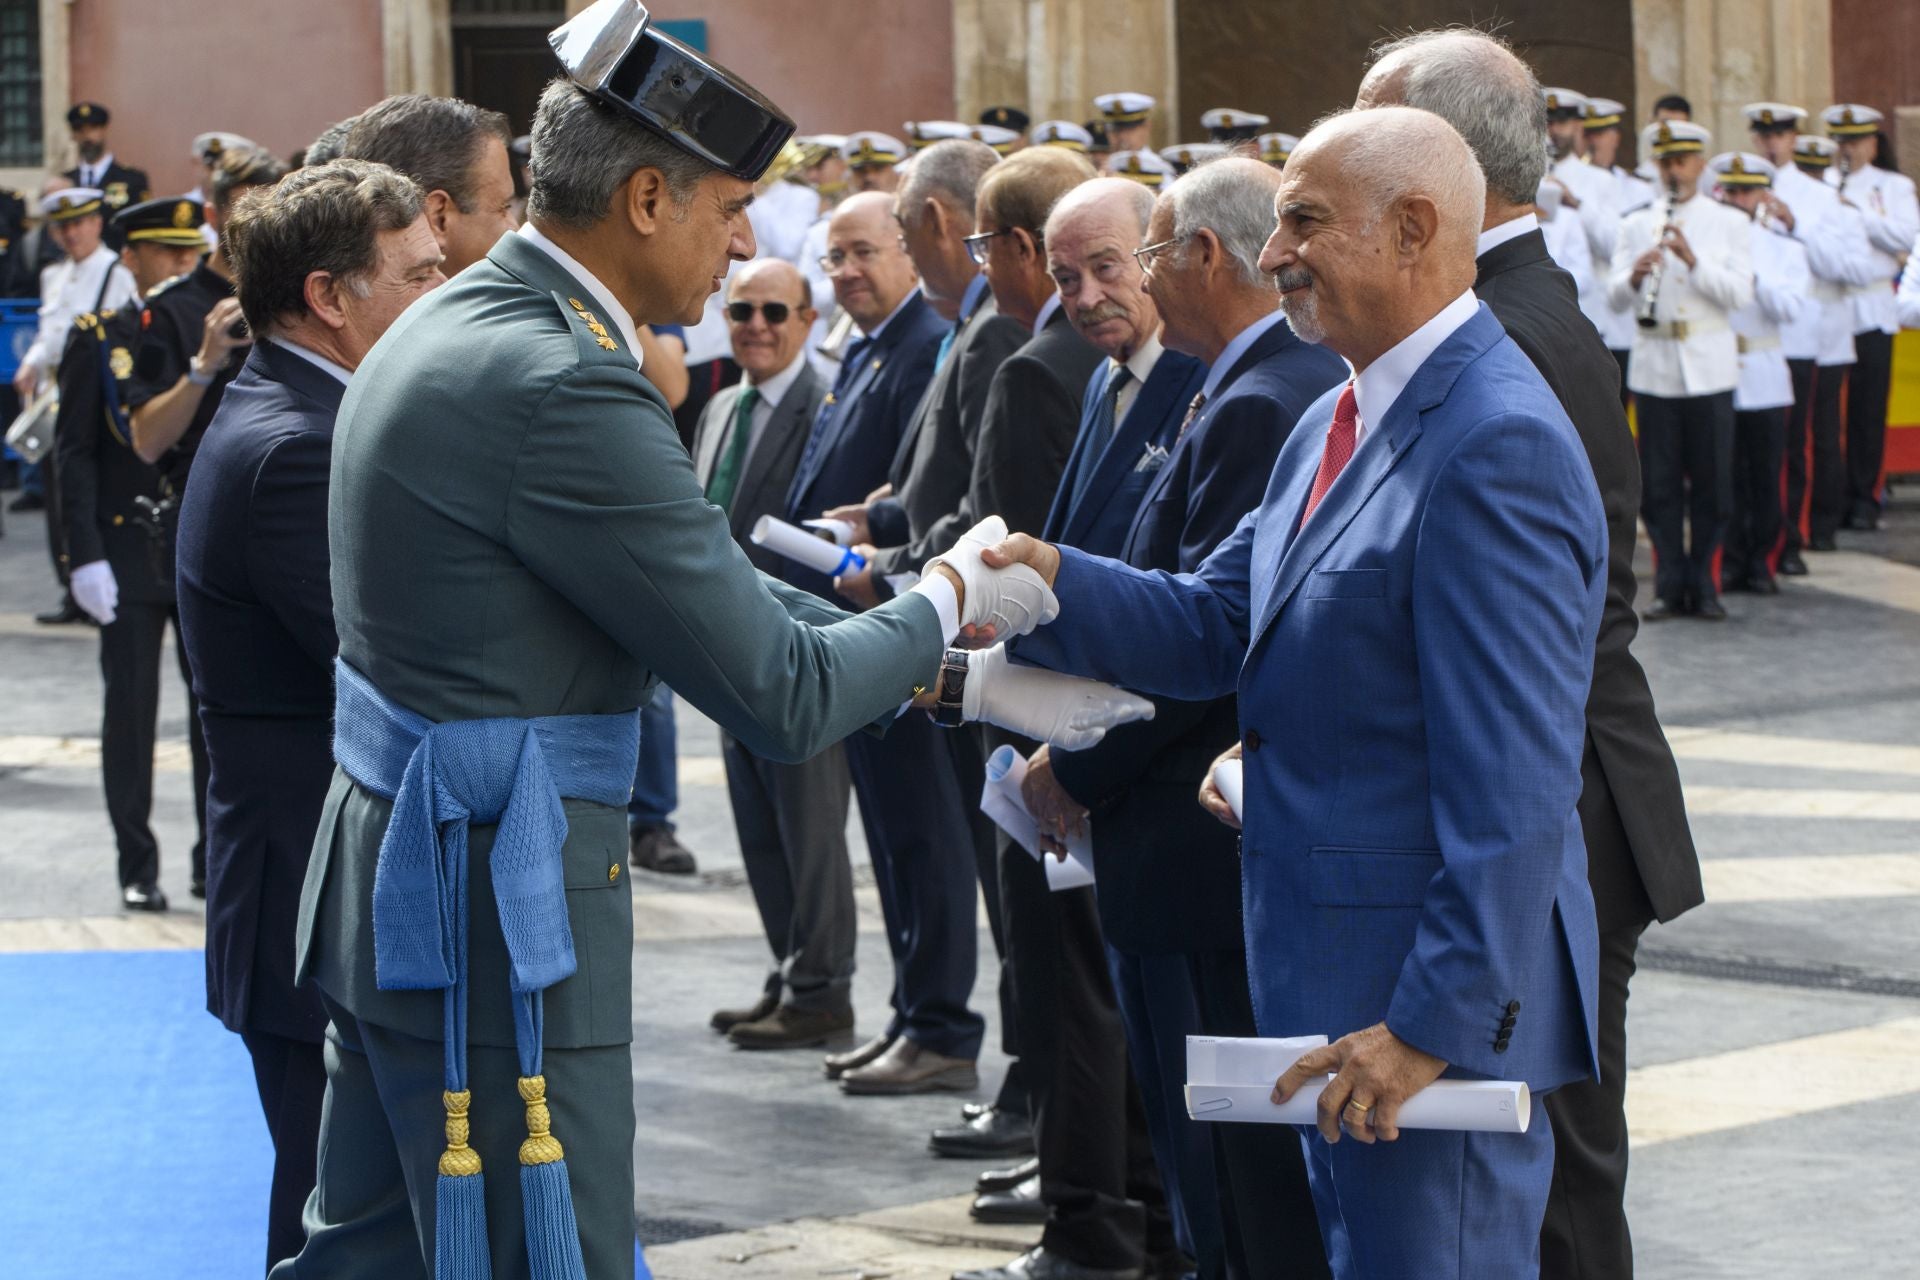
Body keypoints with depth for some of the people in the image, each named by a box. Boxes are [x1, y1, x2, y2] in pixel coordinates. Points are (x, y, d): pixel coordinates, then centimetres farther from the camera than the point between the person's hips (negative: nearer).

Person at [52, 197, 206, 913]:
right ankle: (138, 871, 11)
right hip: (130, 556, -2)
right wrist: (86, 557, -10)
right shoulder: (97, 341, 0)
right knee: (131, 711, 2)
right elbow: (75, 455, -3)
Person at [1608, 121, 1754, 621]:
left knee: (1711, 482, 1)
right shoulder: (1637, 224, 10)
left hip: (1709, 367, -1)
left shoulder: (1729, 222, 6)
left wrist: (1693, 260, -20)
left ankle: (1704, 586, 9)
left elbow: (1740, 293, -6)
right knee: (1660, 483, 1)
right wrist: (1635, 276, -21)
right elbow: (1617, 294, 0)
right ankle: (1669, 586, 8)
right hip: (1654, 365, 1)